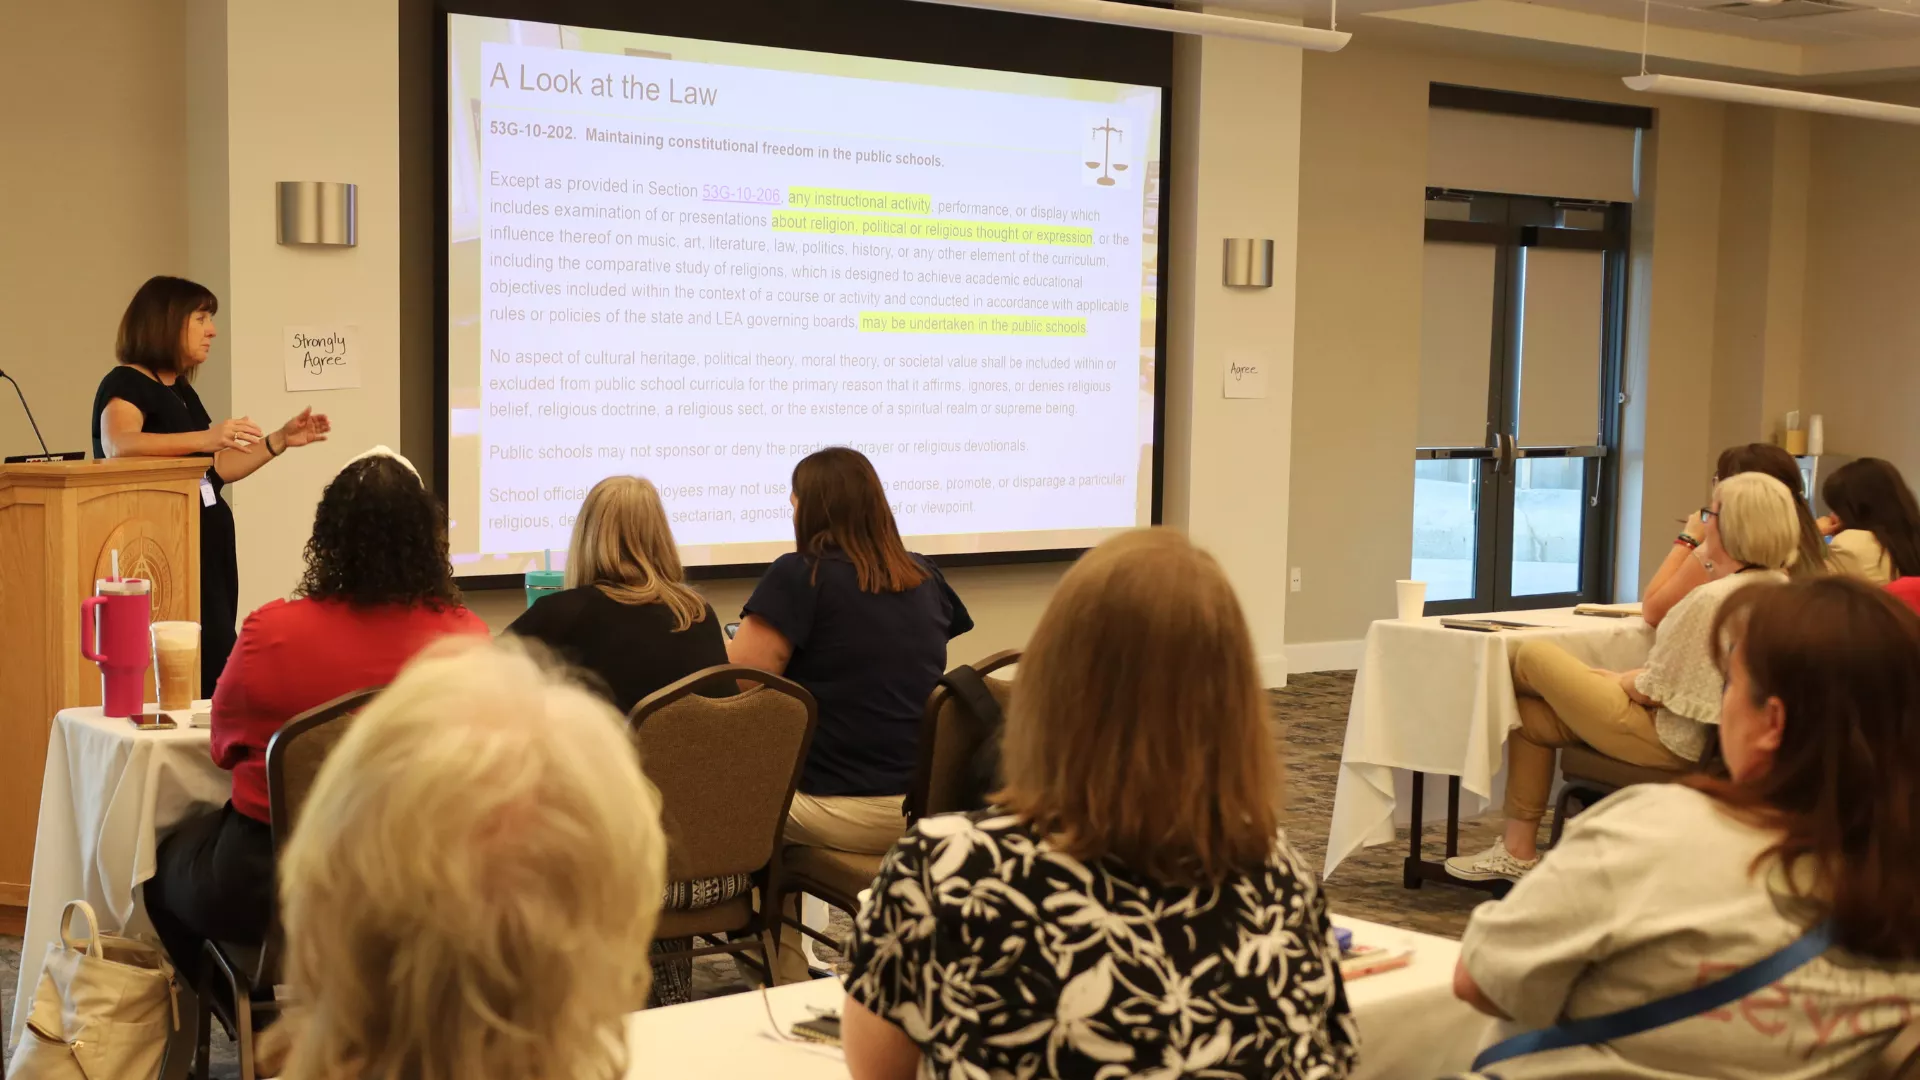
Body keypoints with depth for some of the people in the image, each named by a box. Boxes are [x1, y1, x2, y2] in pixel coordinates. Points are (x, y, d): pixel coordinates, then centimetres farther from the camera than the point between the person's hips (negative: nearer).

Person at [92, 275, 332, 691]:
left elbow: (217, 469, 21)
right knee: (212, 669, -18)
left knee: (216, 669, -1)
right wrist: (205, 437, -41)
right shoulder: (125, 385, -8)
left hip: (210, 547, 8)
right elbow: (117, 444, -29)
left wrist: (282, 439, 14)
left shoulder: (182, 392, 18)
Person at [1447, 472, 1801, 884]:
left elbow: (1653, 691, -18)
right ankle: (1517, 849, 24)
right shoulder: (1780, 588, 3)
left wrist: (1617, 680, -1)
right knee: (1531, 715, 17)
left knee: (1531, 657, 3)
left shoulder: (1712, 599, -28)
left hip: (1667, 741, -10)